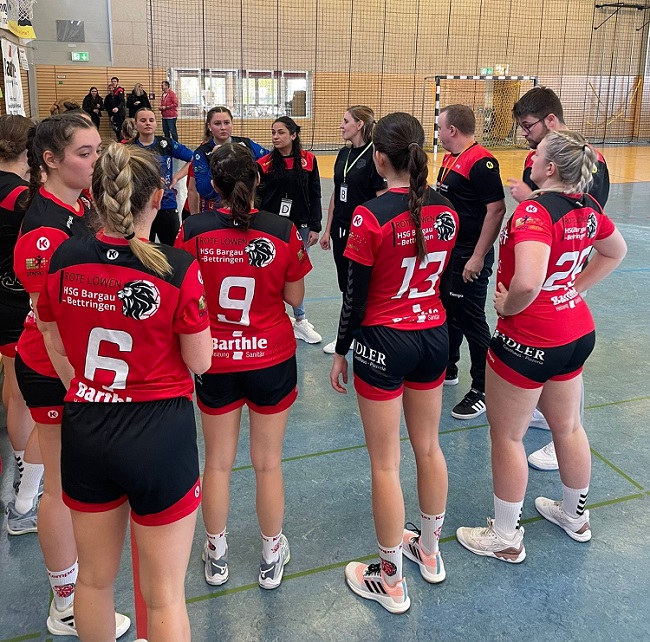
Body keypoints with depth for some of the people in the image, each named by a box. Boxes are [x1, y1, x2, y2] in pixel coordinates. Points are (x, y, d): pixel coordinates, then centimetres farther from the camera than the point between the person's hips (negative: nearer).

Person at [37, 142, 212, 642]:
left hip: (84, 431, 4)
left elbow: (57, 350, 6)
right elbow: (200, 362, -10)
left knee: (95, 579, 25)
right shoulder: (179, 269, -18)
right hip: (160, 435, -4)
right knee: (165, 595, 13)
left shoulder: (64, 261, -5)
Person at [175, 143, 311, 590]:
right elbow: (295, 298, -3)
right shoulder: (283, 231, -13)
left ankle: (216, 556, 35)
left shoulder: (193, 231, -12)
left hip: (215, 361, 1)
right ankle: (273, 557, 33)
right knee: (269, 463, 15)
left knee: (218, 461, 17)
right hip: (272, 359, 0)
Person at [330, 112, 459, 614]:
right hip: (434, 337, 6)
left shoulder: (371, 216, -18)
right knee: (429, 448, 21)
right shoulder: (446, 209, -1)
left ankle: (390, 582, 23)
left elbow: (356, 295, -13)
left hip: (383, 343, -6)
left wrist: (341, 352, -3)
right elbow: (447, 277, 8)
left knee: (386, 464, 7)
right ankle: (429, 551, 41)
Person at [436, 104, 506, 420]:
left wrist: (478, 257, -23)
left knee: (470, 319, -3)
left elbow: (497, 210, -22)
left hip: (469, 257, -9)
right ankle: (447, 369, 37)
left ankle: (483, 389, 9)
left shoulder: (481, 162, -18)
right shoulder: (449, 159, 11)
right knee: (447, 311, 19)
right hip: (446, 252, 9)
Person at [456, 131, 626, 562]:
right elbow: (615, 251, 21)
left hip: (528, 341, -8)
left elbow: (527, 281, -40)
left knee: (506, 435, 9)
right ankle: (575, 515, 45)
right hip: (578, 333, 9)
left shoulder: (535, 210, -24)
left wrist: (507, 306, -19)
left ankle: (505, 538, 24)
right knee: (568, 427, 23)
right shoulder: (588, 208, 2)